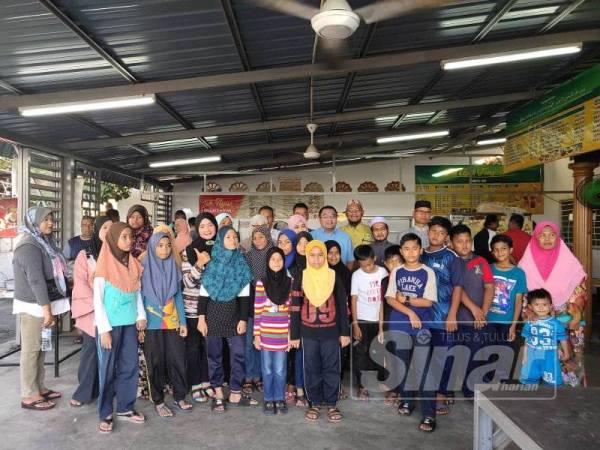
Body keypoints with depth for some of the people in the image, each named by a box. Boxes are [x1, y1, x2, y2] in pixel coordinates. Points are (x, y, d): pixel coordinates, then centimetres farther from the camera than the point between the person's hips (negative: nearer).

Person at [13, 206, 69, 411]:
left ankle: (39, 388, 25)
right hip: (33, 305, -9)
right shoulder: (29, 247, -18)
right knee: (30, 349, -1)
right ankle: (29, 396, 8)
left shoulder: (44, 242, 12)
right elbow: (36, 279, -24)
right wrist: (46, 308, -26)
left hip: (43, 303, 9)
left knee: (40, 347, 15)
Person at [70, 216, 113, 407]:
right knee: (90, 350, -1)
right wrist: (96, 303, -14)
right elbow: (80, 283, -6)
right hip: (92, 310, -2)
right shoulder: (85, 255, 1)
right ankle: (84, 392, 10)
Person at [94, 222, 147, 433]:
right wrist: (104, 329, -13)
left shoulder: (133, 264, 6)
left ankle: (125, 408, 23)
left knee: (130, 366, 9)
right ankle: (105, 413, 17)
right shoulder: (104, 265, -9)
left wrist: (141, 315, 0)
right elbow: (98, 300, -9)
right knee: (107, 369, 4)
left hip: (129, 323, 5)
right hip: (110, 325, -5)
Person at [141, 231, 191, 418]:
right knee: (156, 362, 6)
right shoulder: (144, 268, -3)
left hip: (173, 322, 3)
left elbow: (178, 296, 8)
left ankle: (179, 397, 21)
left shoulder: (174, 267, 6)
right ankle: (158, 401, 20)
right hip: (152, 324, -2)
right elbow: (139, 296, -2)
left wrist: (183, 321, 4)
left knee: (177, 359, 4)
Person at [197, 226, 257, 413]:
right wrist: (201, 317, -6)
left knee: (238, 354, -1)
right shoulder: (212, 264, -1)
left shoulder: (242, 265, 1)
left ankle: (235, 394, 12)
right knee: (214, 355, 6)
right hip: (213, 314, -1)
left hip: (234, 314, 1)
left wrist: (243, 319, -4)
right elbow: (203, 293, 0)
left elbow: (244, 295, 1)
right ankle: (218, 394, 17)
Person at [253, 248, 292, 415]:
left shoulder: (290, 282, 0)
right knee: (267, 370, 11)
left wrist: (292, 333, 1)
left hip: (283, 334, 0)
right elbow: (257, 311, -2)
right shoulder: (261, 283, -3)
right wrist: (256, 334, -2)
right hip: (265, 334, 0)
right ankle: (269, 400, 25)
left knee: (280, 370, 8)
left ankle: (280, 399, 24)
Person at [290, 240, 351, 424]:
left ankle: (331, 404, 22)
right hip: (309, 332, 1)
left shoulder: (334, 277, -2)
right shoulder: (300, 278, -1)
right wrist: (294, 335, 0)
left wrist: (344, 332, -1)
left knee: (331, 368, 6)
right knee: (311, 369, 9)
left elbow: (342, 306, 1)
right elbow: (295, 308, 1)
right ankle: (315, 403, 24)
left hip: (330, 331, 0)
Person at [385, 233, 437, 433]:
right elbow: (390, 299, -1)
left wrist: (405, 299, -7)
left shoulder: (428, 273, -3)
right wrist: (410, 313, -12)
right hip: (399, 325, 3)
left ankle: (429, 414, 1)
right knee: (401, 366, 13)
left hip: (422, 326, -3)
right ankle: (406, 400, 33)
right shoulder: (396, 272, 4)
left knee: (422, 369, -6)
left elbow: (428, 301, -8)